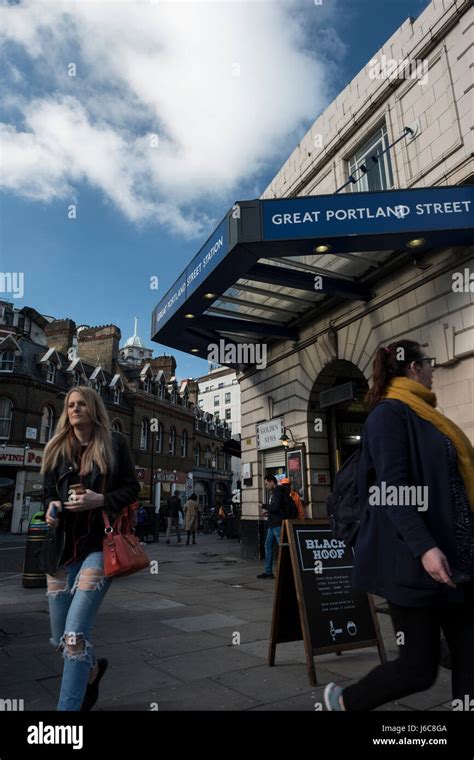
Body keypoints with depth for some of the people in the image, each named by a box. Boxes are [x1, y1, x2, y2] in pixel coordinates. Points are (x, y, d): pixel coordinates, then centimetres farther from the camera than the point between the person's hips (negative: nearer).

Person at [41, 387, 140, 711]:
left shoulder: (115, 443, 0)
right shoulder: (57, 448, 10)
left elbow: (132, 489, 0)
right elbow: (49, 492, 17)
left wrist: (100, 500, -16)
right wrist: (51, 506, -6)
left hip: (100, 543, -4)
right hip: (62, 546, 5)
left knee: (75, 635, -15)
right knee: (60, 639, 15)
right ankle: (93, 669, 46)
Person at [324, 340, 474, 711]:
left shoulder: (426, 416, 18)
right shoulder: (389, 414, -10)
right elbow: (393, 490, -19)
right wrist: (423, 546, -28)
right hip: (414, 561, -9)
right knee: (419, 667, 1)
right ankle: (344, 700, 26)